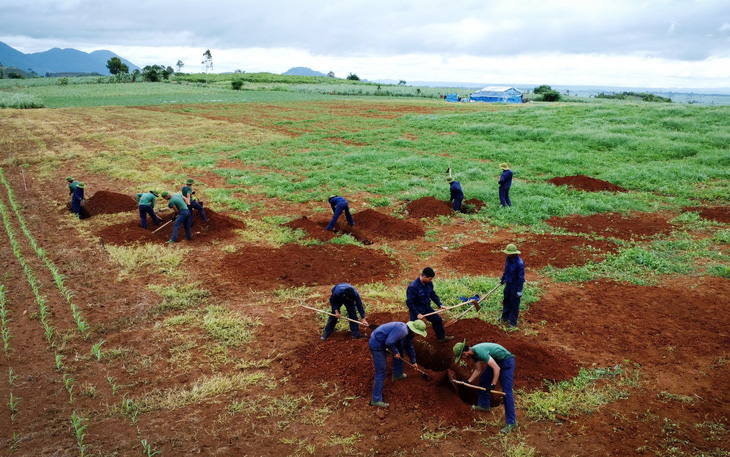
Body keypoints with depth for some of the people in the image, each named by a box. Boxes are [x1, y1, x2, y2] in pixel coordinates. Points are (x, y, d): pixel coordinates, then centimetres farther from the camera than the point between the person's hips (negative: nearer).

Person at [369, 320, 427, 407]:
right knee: (381, 373, -7)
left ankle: (397, 375, 45)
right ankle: (376, 400, 1)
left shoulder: (409, 334, 10)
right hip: (377, 345, -10)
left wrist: (413, 361, 35)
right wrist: (395, 352, -13)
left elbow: (409, 347, 27)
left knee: (399, 349, 25)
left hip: (383, 343, 10)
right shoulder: (402, 330, -24)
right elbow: (389, 342, -30)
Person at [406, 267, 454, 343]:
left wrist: (440, 304, -1)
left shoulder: (429, 283, -9)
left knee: (437, 319, 16)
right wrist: (417, 314, -27)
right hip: (416, 310, -7)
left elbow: (433, 295, 9)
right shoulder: (413, 287, -31)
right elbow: (409, 302, -27)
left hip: (426, 308, 7)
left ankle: (441, 337, 36)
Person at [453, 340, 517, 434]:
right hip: (496, 360, 10)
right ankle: (484, 405, 37)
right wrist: (468, 381, 12)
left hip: (506, 361, -10)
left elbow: (497, 369, -30)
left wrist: (492, 385, -24)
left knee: (507, 392, -10)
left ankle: (511, 422, -3)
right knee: (483, 380, 19)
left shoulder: (480, 352, -32)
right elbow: (479, 370, 14)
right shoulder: (473, 353, -1)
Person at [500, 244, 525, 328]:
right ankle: (505, 318, 40)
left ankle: (513, 323, 14)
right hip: (508, 283, 8)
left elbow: (521, 277, -22)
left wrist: (519, 290, -21)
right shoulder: (508, 259, -1)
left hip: (515, 285, -8)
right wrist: (502, 279, 28)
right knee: (506, 301, 21)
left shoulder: (519, 263, -26)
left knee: (514, 304, 2)